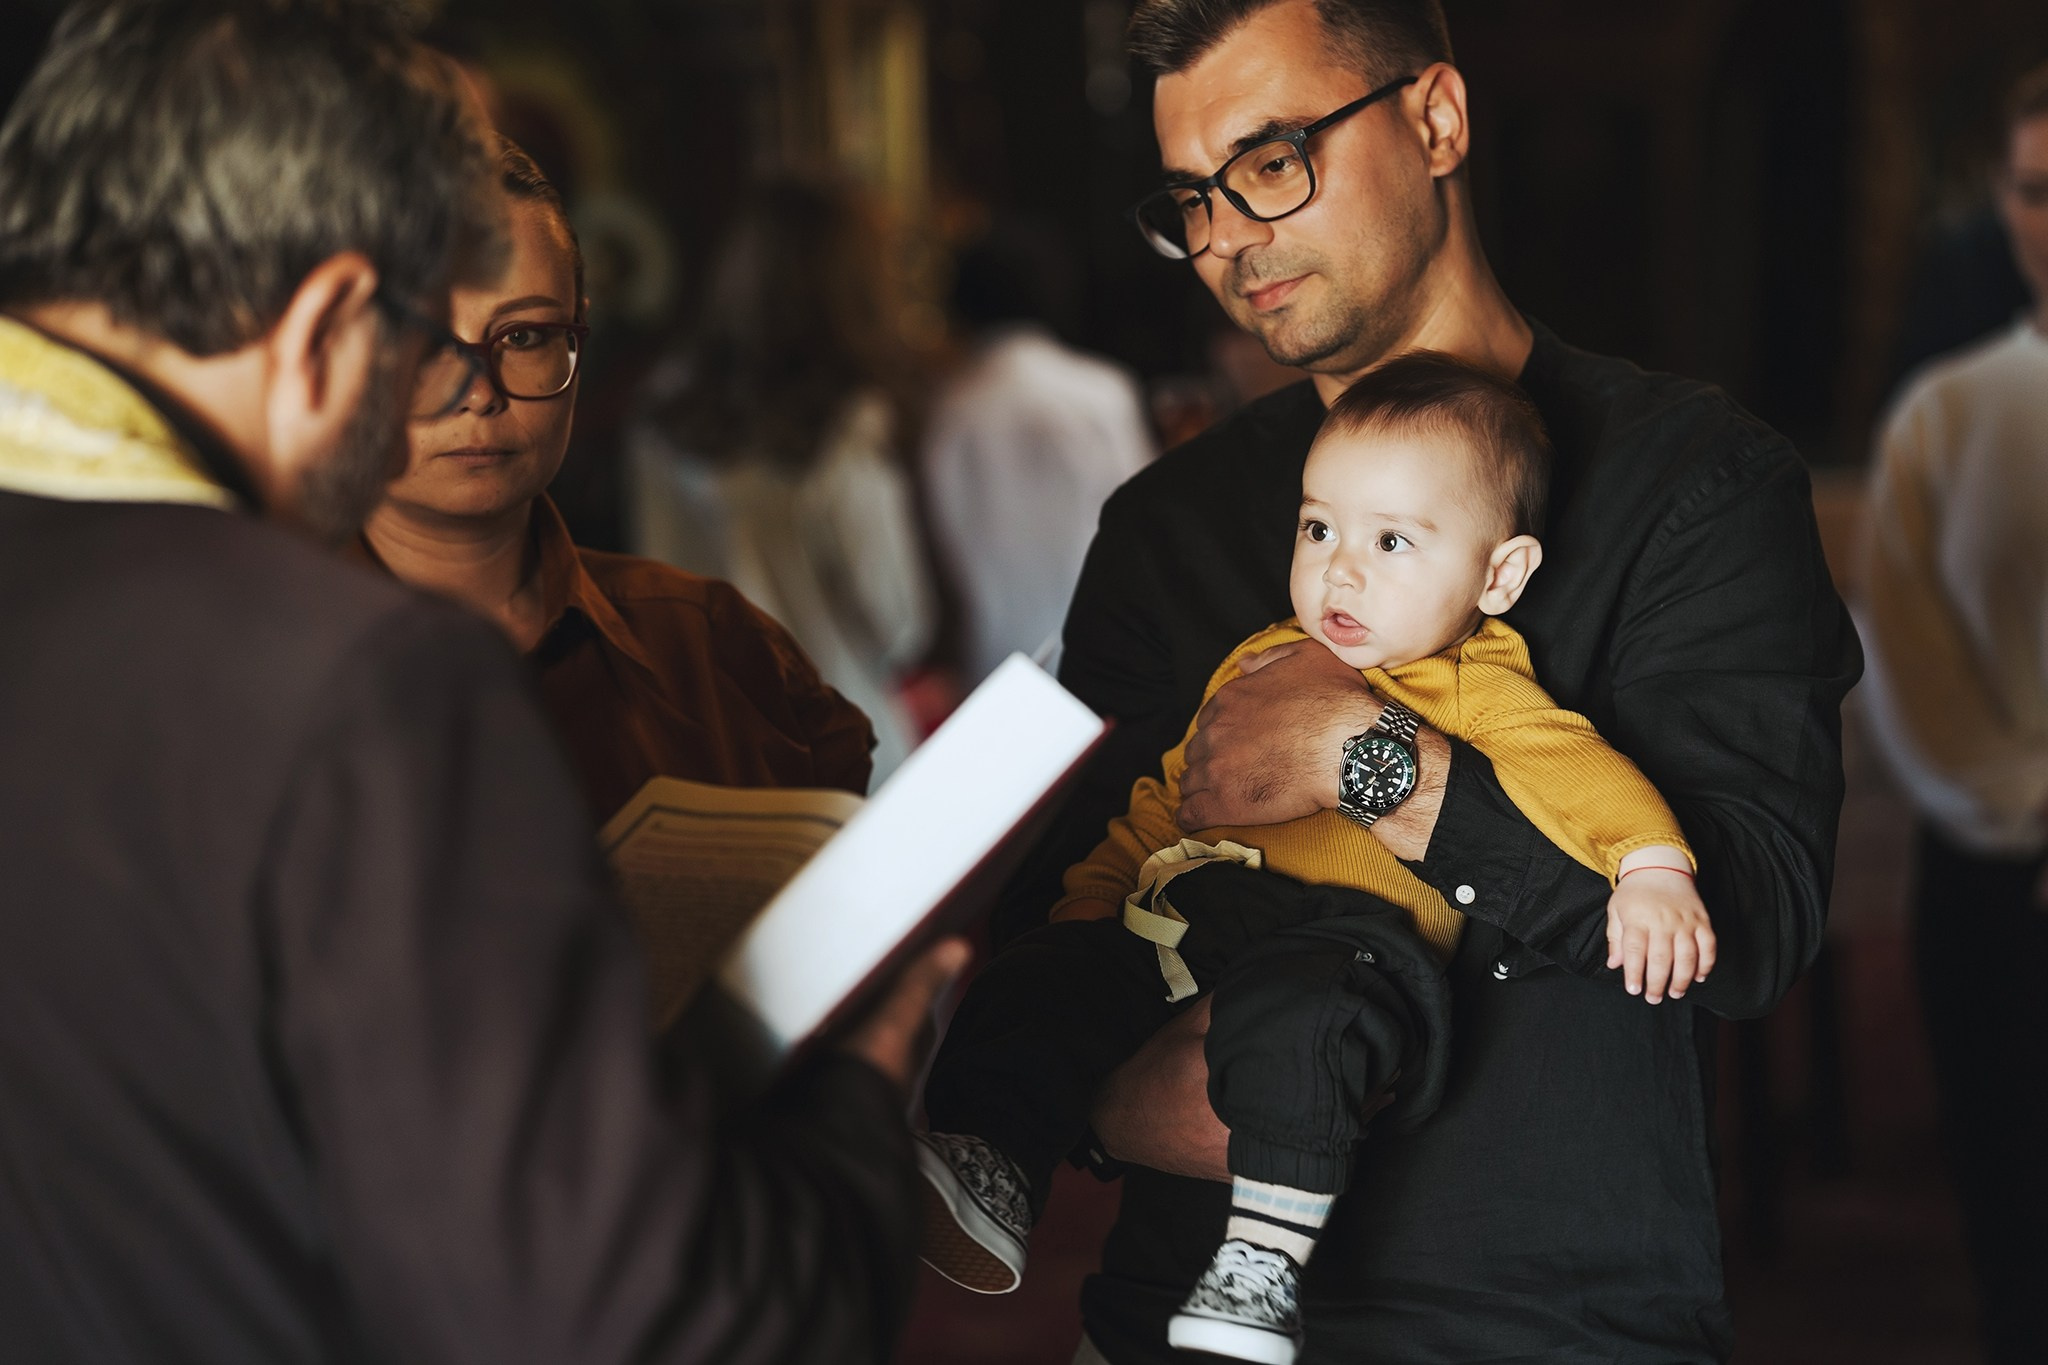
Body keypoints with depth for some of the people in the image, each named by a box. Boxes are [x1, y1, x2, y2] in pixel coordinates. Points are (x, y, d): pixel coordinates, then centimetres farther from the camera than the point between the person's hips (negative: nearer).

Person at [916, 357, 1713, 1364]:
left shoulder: (1476, 688, 4)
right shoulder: (1262, 664, 24)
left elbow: (1577, 767, -12)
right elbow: (1173, 794, 33)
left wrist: (1652, 869, -30)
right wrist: (1090, 895, 26)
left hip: (1346, 933, -7)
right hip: (1194, 905, 7)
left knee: (1295, 1010, -37)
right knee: (1042, 979, -9)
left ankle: (1266, 1254, -32)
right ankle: (988, 1176, -1)